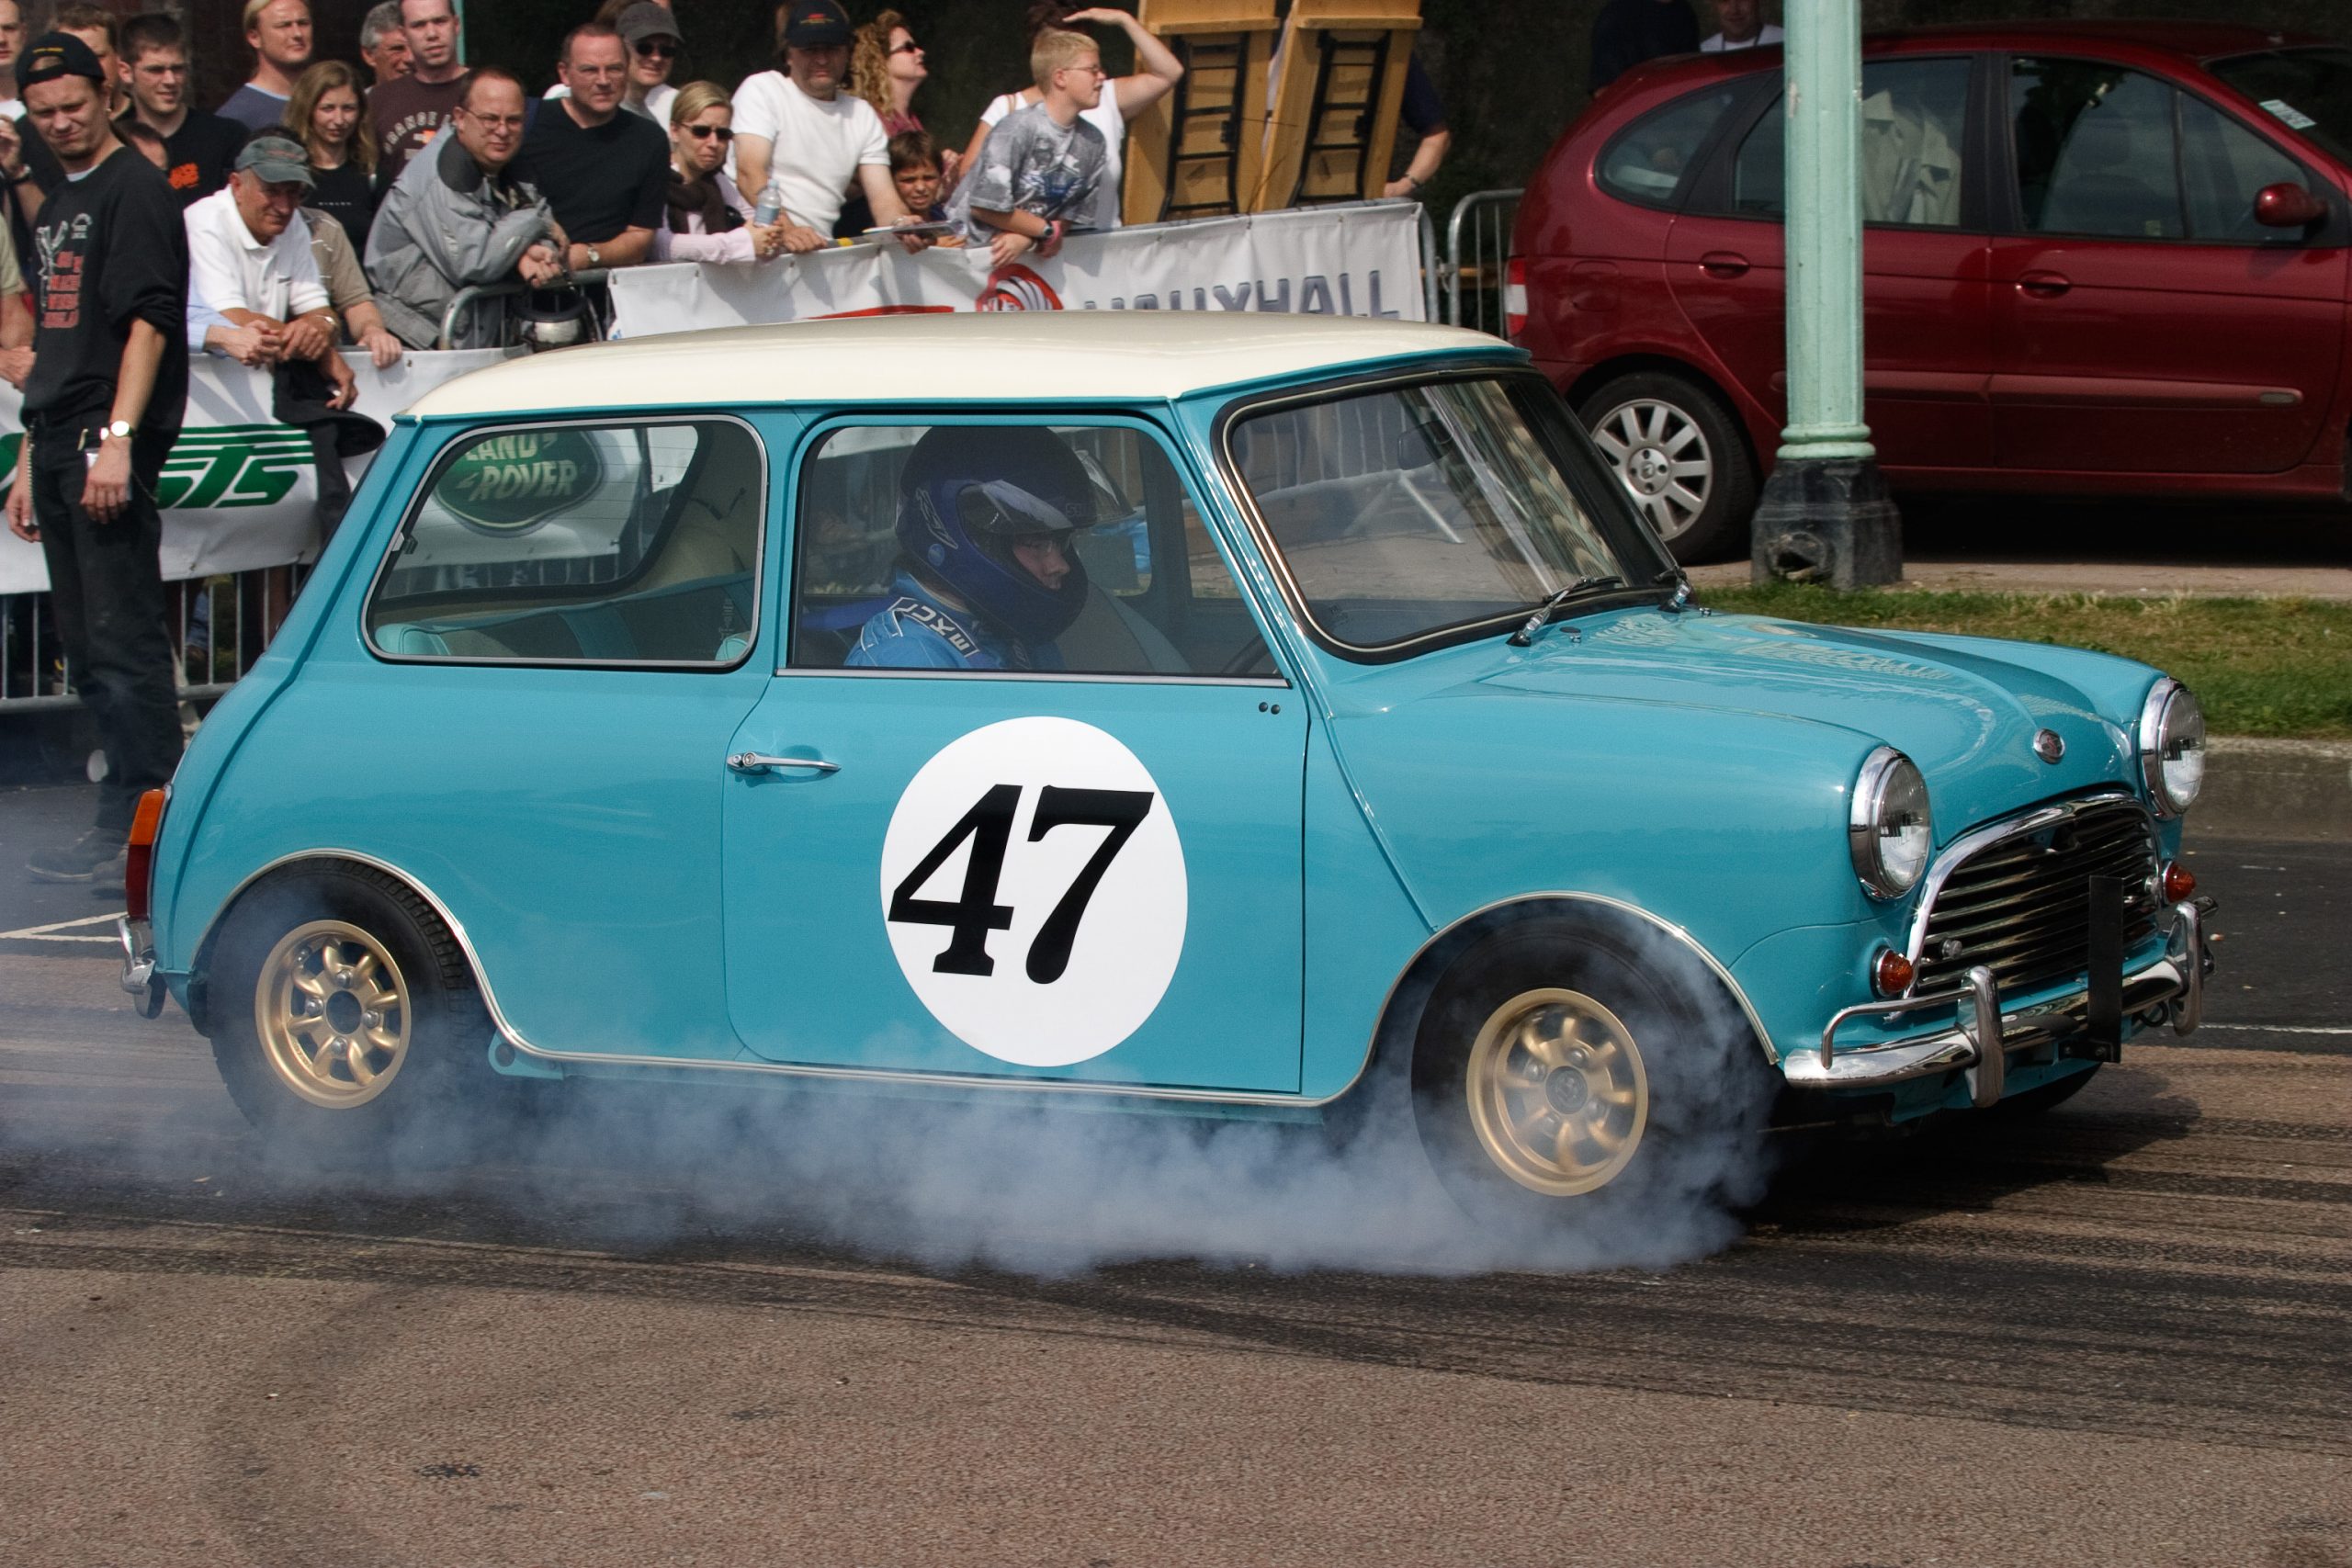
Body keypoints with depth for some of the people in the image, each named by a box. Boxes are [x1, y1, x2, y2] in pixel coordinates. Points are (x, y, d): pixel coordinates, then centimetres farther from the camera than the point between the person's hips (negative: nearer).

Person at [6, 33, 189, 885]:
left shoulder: (134, 189, -5)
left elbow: (149, 320, -15)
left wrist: (116, 437, -23)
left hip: (110, 443, -9)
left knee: (124, 643, -10)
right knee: (87, 647, 9)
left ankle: (137, 823, -10)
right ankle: (129, 814, 13)